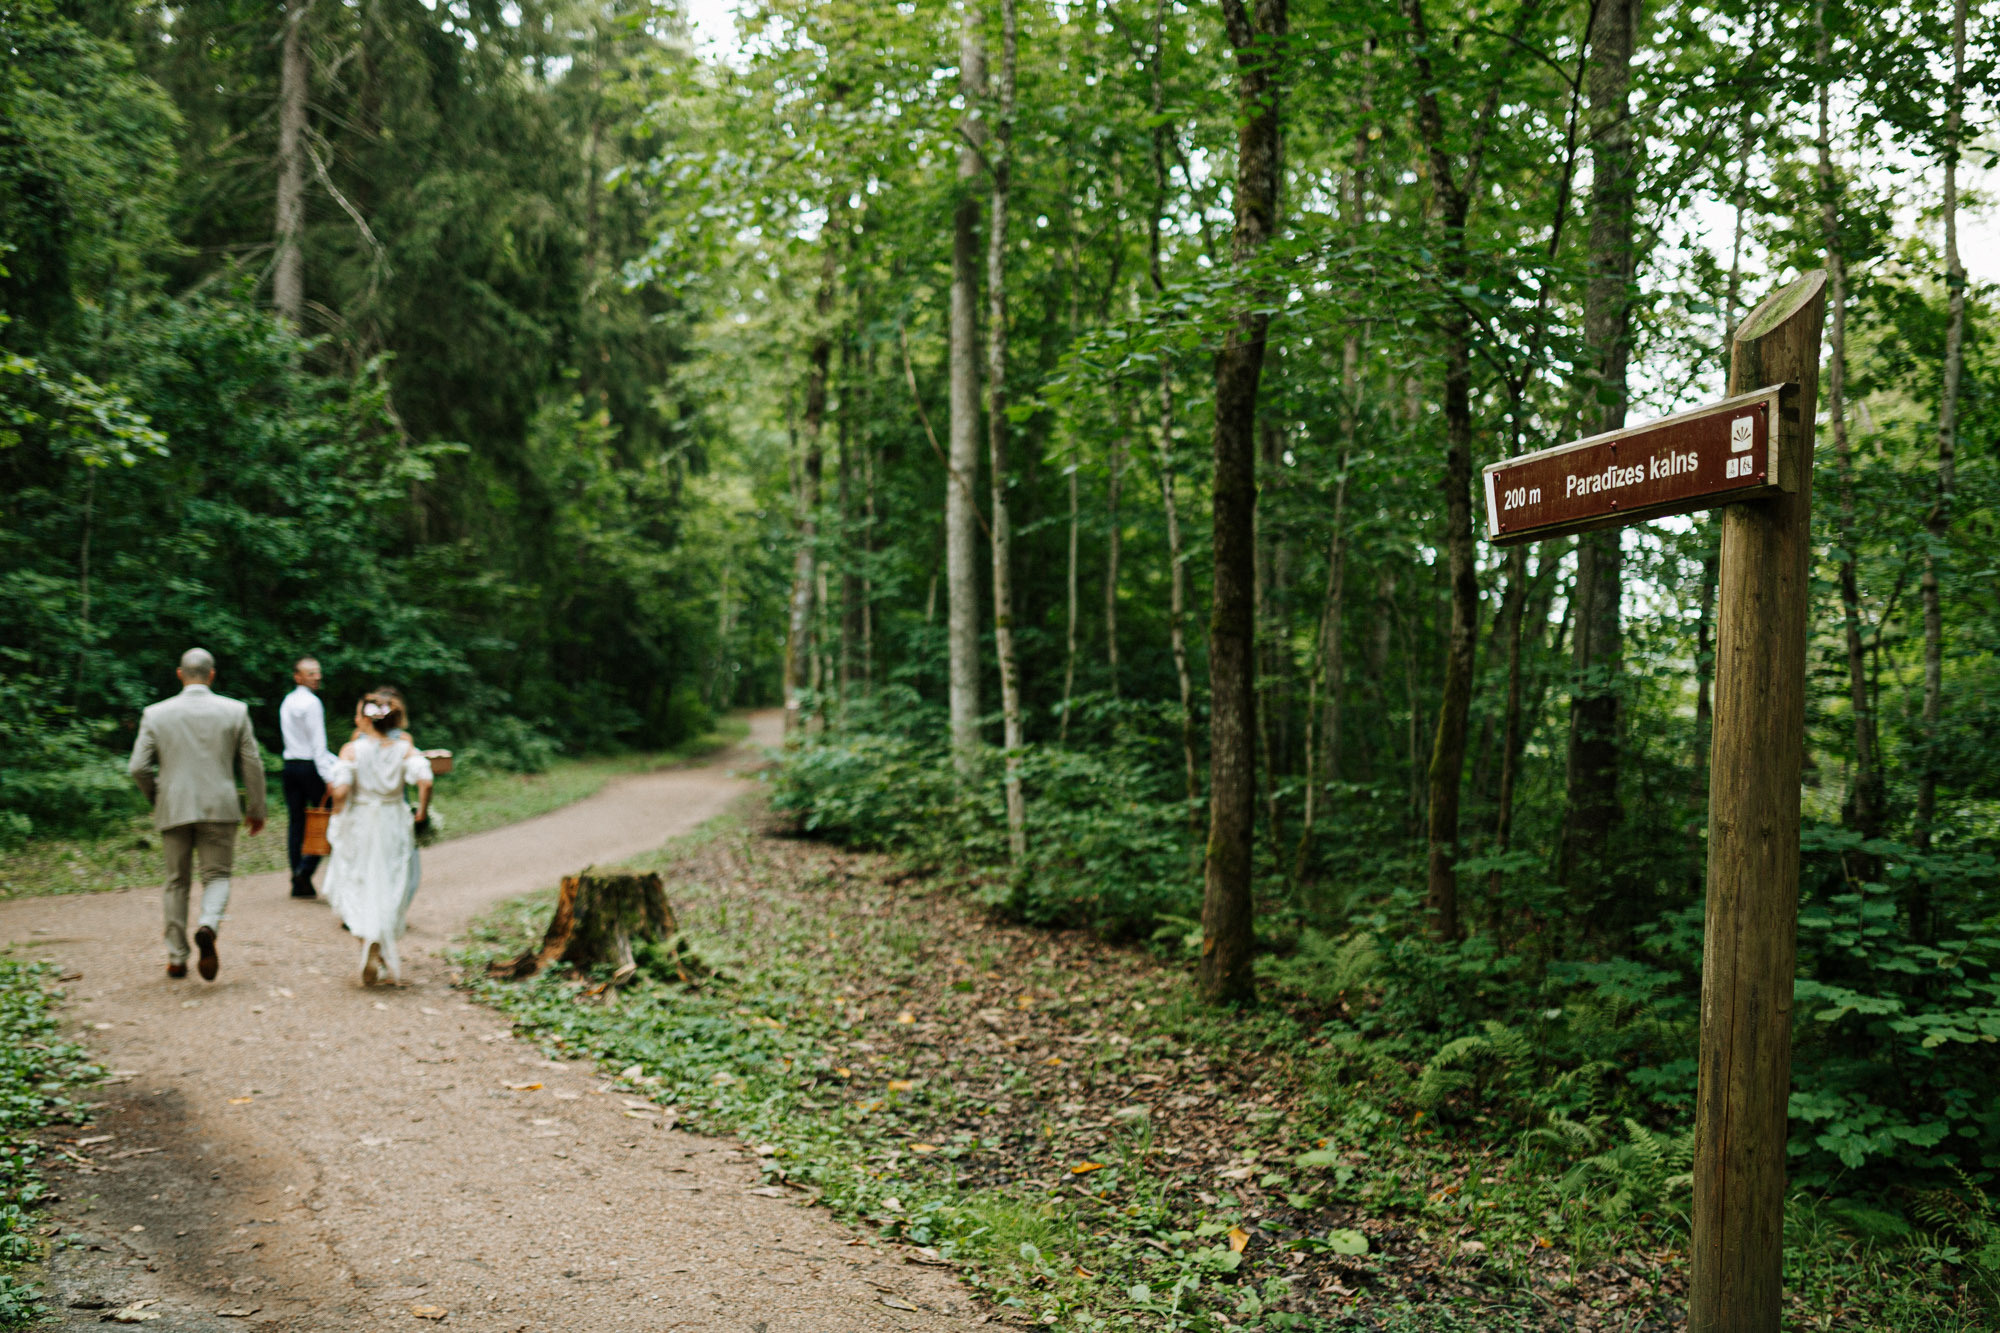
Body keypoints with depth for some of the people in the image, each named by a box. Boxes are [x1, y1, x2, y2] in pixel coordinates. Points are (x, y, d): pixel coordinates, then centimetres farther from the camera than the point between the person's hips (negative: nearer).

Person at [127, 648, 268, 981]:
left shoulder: (155, 714, -1)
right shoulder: (235, 711, -2)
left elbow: (138, 767, -2)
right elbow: (252, 764, 0)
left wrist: (156, 797, 17)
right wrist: (256, 810, 11)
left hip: (173, 810, 1)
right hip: (219, 809, -1)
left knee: (177, 882, 13)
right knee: (217, 875, 9)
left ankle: (176, 957, 18)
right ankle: (208, 926, -21)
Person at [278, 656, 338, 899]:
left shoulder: (287, 702, 15)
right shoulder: (312, 703, -11)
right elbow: (318, 744, -17)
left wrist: (337, 760, 18)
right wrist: (329, 776, -19)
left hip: (290, 765, 8)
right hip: (310, 766, -8)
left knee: (295, 822, 7)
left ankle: (299, 883, 9)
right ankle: (306, 868, -11)